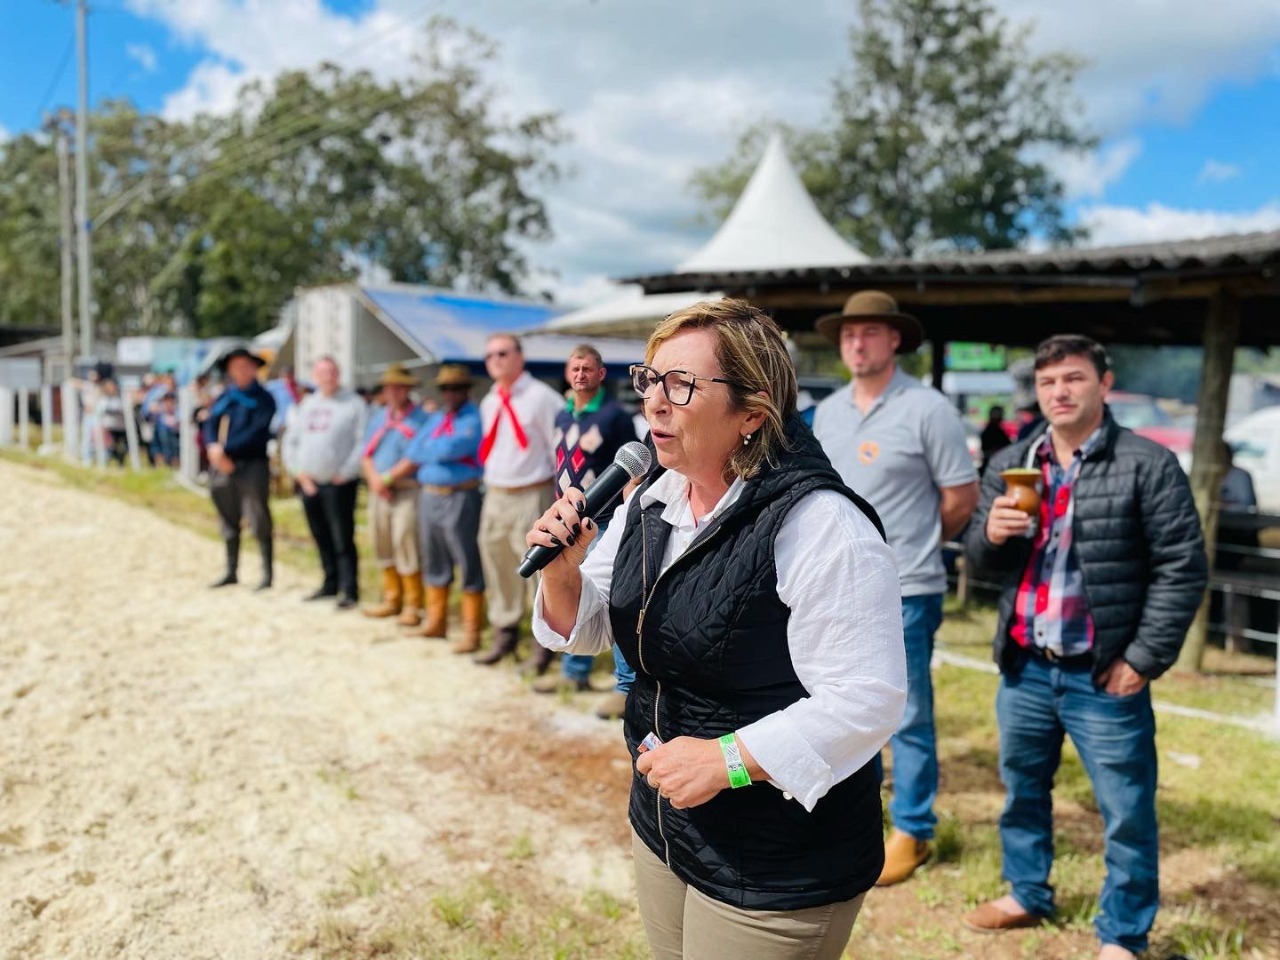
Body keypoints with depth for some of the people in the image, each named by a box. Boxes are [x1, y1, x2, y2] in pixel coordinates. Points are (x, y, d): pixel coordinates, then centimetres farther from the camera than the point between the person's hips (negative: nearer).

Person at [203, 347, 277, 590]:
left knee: (259, 522, -6)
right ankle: (231, 572, 23)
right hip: (222, 467, 6)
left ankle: (267, 573, 0)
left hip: (252, 465, -6)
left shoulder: (263, 399, -1)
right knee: (229, 522, 13)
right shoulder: (223, 397, 15)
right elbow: (209, 424, 7)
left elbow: (258, 432, -12)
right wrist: (213, 446, -14)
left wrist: (226, 449, -17)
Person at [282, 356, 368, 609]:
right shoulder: (304, 405, 15)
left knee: (342, 539, -7)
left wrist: (345, 473, -13)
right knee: (321, 537, 13)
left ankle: (349, 590, -2)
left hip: (338, 484, -6)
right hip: (308, 483, 6)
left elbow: (363, 443, -11)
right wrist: (299, 472, 4)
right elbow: (290, 442, 16)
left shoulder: (353, 404, -4)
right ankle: (331, 583, 24)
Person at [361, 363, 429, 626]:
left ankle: (413, 605, 0)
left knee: (406, 545, -8)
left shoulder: (420, 418, -5)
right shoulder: (378, 416, 15)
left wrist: (389, 479, -11)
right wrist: (374, 478, -5)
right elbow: (366, 454, 13)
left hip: (407, 491, -6)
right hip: (378, 491, 6)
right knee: (382, 546, 10)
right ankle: (392, 599, 22)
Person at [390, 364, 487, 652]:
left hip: (460, 499, -8)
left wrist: (426, 450, -3)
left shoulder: (474, 419, -9)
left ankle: (472, 631, 4)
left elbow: (448, 449, -21)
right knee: (434, 563, 15)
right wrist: (387, 478, 9)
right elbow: (414, 456, 16)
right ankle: (436, 622, 27)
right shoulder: (435, 418, 16)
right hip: (428, 496, 8)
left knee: (469, 565, -1)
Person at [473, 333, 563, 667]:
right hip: (495, 496, 8)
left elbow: (559, 447, -10)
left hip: (531, 497, -7)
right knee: (497, 564, 14)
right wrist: (489, 481, 16)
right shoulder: (488, 403, 14)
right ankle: (504, 632, 29)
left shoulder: (542, 397, -9)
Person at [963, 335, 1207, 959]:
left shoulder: (1147, 464, -8)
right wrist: (992, 535, -12)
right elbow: (981, 561, 12)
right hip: (1024, 670, 5)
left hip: (1103, 677, -5)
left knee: (1127, 814, 7)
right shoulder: (1009, 466, 7)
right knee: (1021, 792, 20)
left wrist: (1145, 657, -13)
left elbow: (1182, 568, -9)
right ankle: (1026, 895, 40)